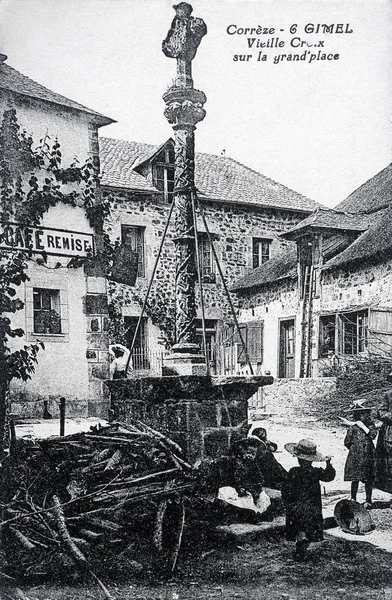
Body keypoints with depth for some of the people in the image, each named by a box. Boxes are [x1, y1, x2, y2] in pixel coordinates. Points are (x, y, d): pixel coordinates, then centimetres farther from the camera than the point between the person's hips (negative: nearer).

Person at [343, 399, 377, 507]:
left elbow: (373, 435, -15)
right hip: (355, 458, -1)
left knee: (369, 480, 3)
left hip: (368, 457, 1)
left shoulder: (370, 425, 5)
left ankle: (368, 500, 14)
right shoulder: (352, 428, 1)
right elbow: (347, 443, 2)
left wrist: (363, 427, -15)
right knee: (355, 479, 1)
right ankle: (353, 499, 15)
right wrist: (354, 449, 4)